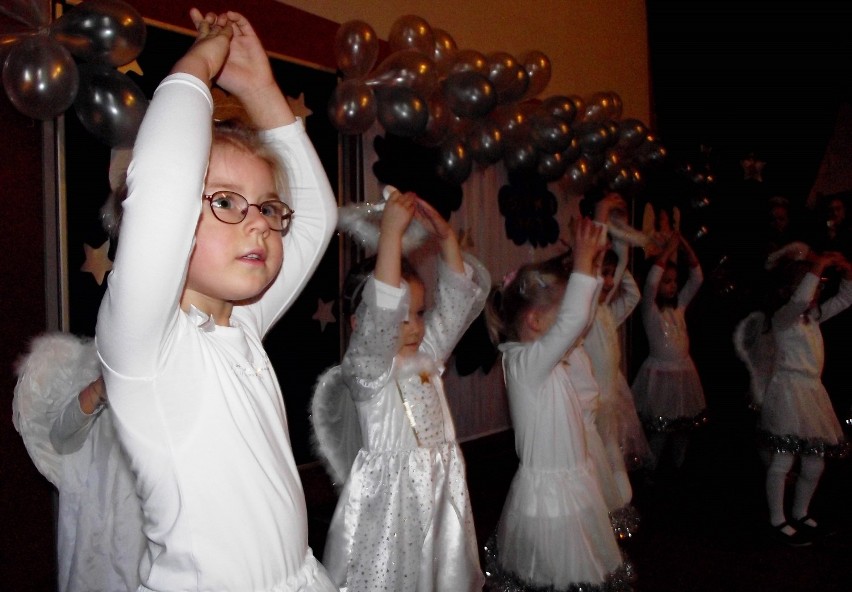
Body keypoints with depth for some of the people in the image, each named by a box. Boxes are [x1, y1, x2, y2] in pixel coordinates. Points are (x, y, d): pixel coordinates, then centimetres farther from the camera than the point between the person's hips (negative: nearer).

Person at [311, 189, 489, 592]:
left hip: (441, 490, 7)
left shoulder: (427, 355, 8)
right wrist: (391, 232, -29)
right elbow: (382, 311, -29)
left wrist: (445, 237, -6)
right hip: (390, 495, -6)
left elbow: (458, 299, 5)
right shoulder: (364, 368, -12)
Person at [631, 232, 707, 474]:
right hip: (660, 374, -6)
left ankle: (678, 473, 27)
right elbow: (650, 281, -27)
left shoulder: (680, 305, 8)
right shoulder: (650, 309, -9)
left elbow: (697, 277, 2)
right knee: (657, 433, -2)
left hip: (684, 373, 6)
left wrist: (684, 243, -8)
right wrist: (669, 247, -23)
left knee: (683, 429, 13)